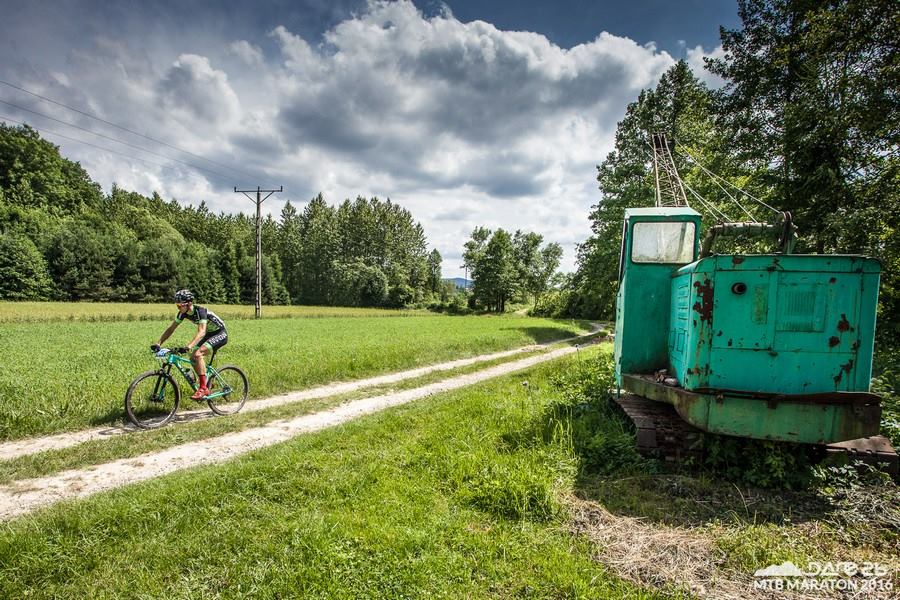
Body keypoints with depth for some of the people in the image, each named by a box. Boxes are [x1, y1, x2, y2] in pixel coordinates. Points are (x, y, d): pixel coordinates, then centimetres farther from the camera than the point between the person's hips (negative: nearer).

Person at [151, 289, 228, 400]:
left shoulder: (200, 311, -29)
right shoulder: (183, 313, -6)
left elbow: (201, 332, -39)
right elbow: (171, 329, 1)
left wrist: (188, 347, -51)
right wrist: (158, 343, -9)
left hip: (220, 334, -8)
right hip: (209, 334, 8)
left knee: (197, 354, -25)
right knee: (193, 358, -3)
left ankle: (203, 388, -19)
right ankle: (204, 385, 12)